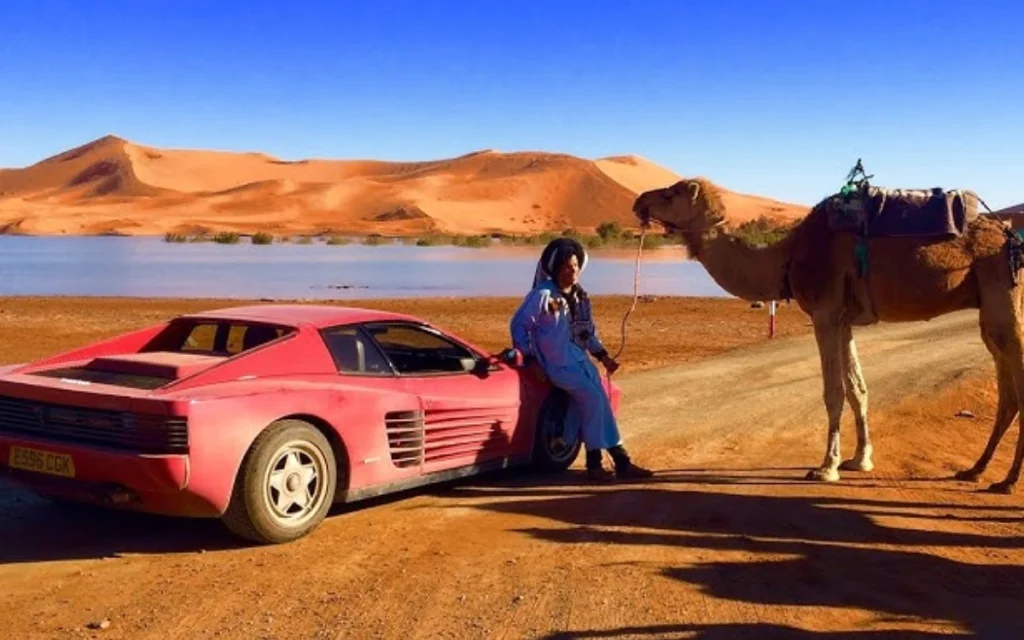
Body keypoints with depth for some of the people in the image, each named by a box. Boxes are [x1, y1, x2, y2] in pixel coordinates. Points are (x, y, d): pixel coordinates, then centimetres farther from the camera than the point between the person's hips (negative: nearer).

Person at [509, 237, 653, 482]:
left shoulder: (579, 296, 11)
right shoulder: (543, 295, -12)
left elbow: (588, 330, 20)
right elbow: (518, 325, -11)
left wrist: (603, 355, 9)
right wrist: (529, 358, -14)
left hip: (581, 359, 8)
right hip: (558, 363, -8)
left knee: (600, 401, 0)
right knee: (592, 397, -21)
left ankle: (621, 461, 5)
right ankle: (594, 462, -11)